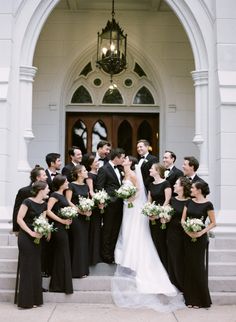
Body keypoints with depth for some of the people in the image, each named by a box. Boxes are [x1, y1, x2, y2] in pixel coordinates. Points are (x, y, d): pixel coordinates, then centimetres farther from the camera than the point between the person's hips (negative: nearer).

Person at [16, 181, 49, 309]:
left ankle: (35, 299, 18)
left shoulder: (44, 204, 7)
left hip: (36, 238, 7)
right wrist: (31, 232, -19)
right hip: (25, 237, -7)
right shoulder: (28, 202, -13)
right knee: (27, 267, -1)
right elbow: (19, 219, -16)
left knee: (36, 267, 9)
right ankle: (26, 301, 7)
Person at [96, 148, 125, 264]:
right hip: (110, 204, -8)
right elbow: (99, 188, -12)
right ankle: (106, 255, 10)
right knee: (107, 230, 1)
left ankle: (113, 254, 22)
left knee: (116, 230, 13)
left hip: (119, 204, 8)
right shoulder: (104, 169, -11)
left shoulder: (118, 169, 14)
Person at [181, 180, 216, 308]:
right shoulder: (189, 202, 6)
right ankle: (190, 298, 19)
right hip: (188, 237, 5)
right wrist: (187, 230, -12)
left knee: (199, 267, -1)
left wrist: (201, 232, -17)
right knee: (189, 266, 8)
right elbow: (183, 219, 6)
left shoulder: (207, 204, -8)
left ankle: (201, 299, 13)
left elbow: (213, 223, -5)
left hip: (200, 239, -5)